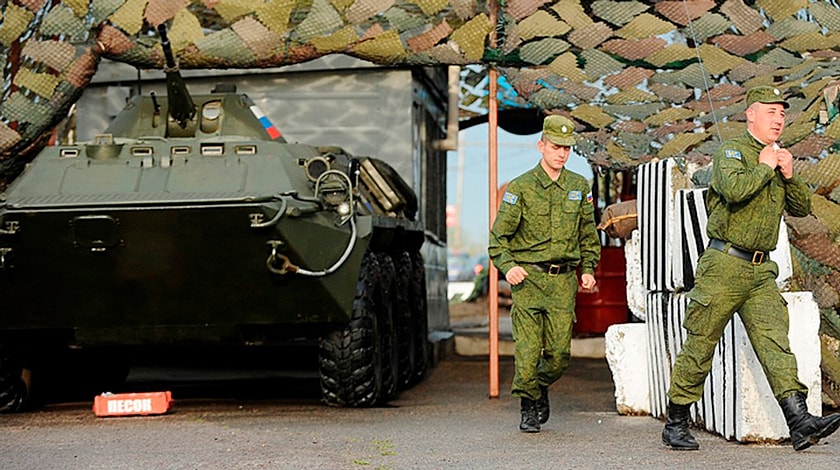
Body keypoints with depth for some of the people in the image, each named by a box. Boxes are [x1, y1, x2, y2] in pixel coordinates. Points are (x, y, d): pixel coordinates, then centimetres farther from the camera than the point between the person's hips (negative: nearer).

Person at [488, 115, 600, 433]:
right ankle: (528, 406, 15)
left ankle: (541, 387, 31)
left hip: (563, 279, 3)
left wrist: (588, 268, 10)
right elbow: (499, 235, -1)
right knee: (528, 349, -5)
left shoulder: (579, 186, 10)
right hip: (527, 277, -3)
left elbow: (588, 233, 20)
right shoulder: (520, 187, -1)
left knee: (560, 352, 1)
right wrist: (508, 265, -16)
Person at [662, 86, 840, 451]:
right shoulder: (731, 152, -5)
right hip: (724, 266, -6)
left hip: (761, 272, 6)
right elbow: (734, 189, -27)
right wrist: (765, 168, -11)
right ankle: (675, 424, 12)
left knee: (776, 341, -6)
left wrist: (789, 175, 0)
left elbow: (801, 208, 16)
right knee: (699, 348, 1)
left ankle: (800, 423, -15)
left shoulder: (777, 158, 18)